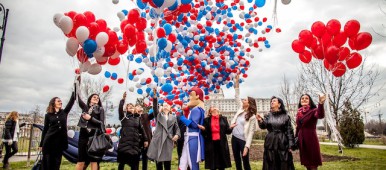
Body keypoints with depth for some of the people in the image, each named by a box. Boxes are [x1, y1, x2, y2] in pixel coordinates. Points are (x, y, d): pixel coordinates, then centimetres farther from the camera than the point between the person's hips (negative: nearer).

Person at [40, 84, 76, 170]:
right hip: (49, 141, -2)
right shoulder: (48, 115, 4)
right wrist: (41, 144, 4)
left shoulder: (64, 112, 8)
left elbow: (72, 100, 0)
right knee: (47, 163, 3)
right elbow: (45, 130, 6)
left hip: (60, 141, 2)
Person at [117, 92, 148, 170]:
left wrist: (145, 140, 7)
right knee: (122, 161, 4)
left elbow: (141, 129, 12)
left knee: (134, 162, 5)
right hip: (124, 142, -2)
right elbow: (120, 109, -13)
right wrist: (123, 99, -21)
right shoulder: (123, 117, 5)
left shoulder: (137, 118, 13)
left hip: (135, 143, 3)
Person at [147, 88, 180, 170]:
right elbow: (155, 108, -3)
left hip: (168, 141, 0)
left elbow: (177, 128, 11)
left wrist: (177, 135, -12)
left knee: (167, 161, -2)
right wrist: (155, 97, -17)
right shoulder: (158, 115, 13)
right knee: (158, 161, 2)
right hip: (158, 140, 0)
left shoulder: (173, 118, 16)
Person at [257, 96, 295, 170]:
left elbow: (290, 131, -1)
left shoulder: (286, 116, -1)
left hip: (282, 143, -2)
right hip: (270, 143, 2)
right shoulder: (268, 115, 6)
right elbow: (263, 126, -8)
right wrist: (260, 120, -29)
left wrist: (290, 146, -6)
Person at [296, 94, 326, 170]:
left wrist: (321, 104, -50)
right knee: (306, 164, 14)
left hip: (311, 139, -5)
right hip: (301, 140, 5)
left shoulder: (313, 111, -7)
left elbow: (320, 115, -32)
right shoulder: (299, 113, 8)